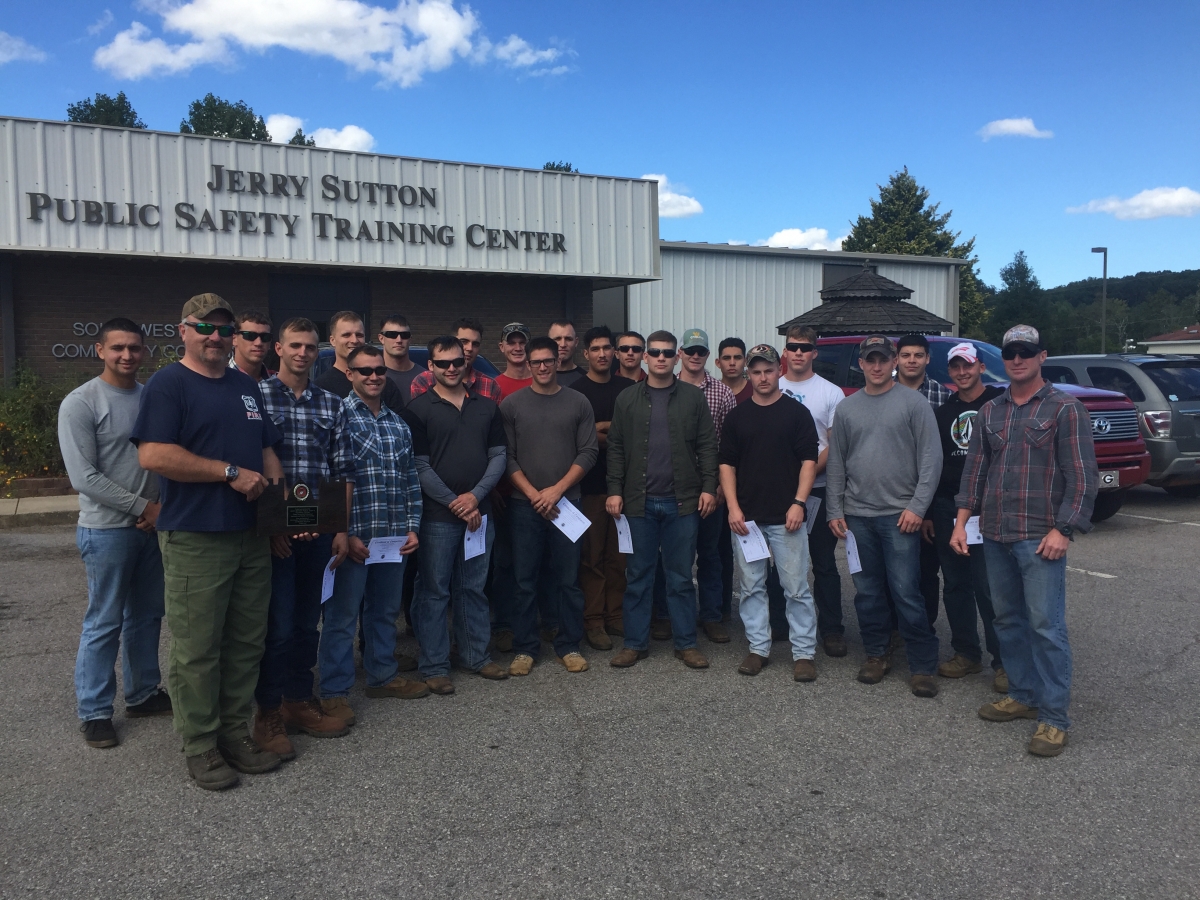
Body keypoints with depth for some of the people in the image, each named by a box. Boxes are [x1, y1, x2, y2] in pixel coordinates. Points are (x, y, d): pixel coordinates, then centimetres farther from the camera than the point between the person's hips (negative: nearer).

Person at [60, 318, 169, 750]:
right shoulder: (80, 403, -10)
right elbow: (84, 476, -14)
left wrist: (164, 507, -4)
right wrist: (143, 507, -13)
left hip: (152, 525, 6)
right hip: (107, 530, -5)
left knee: (147, 614, 15)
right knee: (104, 624, 1)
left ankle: (143, 693, 29)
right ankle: (94, 712, 14)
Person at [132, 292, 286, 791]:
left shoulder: (247, 386, 17)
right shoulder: (168, 384, -6)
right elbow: (152, 454, -19)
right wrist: (231, 473, -17)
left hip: (253, 538, 7)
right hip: (195, 539, -6)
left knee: (246, 643, 12)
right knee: (197, 649, 1)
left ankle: (236, 732, 24)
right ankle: (200, 746, 15)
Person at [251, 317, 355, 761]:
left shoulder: (331, 404, 11)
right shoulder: (256, 396, -2)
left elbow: (343, 470, 10)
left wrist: (341, 528, 6)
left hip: (319, 531, 4)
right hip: (274, 529, -4)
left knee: (307, 622, 13)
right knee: (278, 624, 0)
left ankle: (299, 701, 27)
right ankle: (268, 713, 14)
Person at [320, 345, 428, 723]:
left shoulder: (398, 423, 13)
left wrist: (412, 526, 8)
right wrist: (344, 534, -14)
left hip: (394, 538, 6)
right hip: (354, 537, -6)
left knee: (386, 610, 17)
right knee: (342, 615, 3)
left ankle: (383, 675, 32)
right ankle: (334, 692, 14)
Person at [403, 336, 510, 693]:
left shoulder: (486, 407, 10)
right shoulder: (419, 409, -3)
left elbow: (499, 456, 6)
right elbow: (419, 465, -8)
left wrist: (475, 495, -8)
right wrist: (455, 503, -11)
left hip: (479, 512, 4)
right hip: (438, 516, -4)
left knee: (474, 588, 13)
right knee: (434, 592, 3)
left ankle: (477, 655, 26)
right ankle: (434, 667, 13)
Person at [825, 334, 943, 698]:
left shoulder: (913, 402, -1)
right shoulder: (847, 408, 11)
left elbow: (931, 458, -4)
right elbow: (836, 463, 11)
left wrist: (917, 506, -11)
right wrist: (835, 510, 6)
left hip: (900, 514, -4)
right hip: (857, 515, 4)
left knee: (906, 592, -6)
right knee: (868, 591, 10)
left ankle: (923, 665, 6)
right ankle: (877, 654, 25)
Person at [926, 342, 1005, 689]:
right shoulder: (943, 412, 14)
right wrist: (928, 512, 11)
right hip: (946, 511, 5)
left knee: (989, 588, -6)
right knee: (956, 588, 10)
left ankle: (1004, 661, 5)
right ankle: (966, 654, 21)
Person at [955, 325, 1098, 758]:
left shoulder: (1065, 409, -3)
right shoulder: (989, 412, 12)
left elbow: (1082, 477, -7)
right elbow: (974, 469, 12)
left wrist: (1062, 530, -15)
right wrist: (962, 521, 4)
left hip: (1040, 538, -5)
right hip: (995, 535, 6)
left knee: (1046, 626, -5)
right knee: (1007, 620, 12)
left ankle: (1054, 717, 3)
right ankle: (1023, 696, 26)